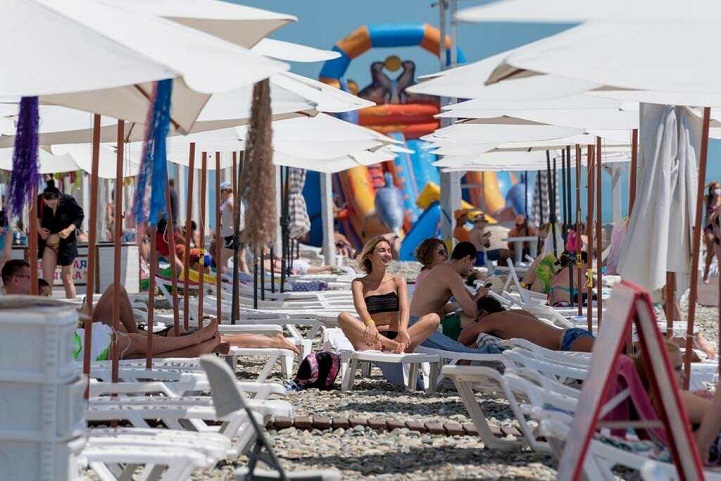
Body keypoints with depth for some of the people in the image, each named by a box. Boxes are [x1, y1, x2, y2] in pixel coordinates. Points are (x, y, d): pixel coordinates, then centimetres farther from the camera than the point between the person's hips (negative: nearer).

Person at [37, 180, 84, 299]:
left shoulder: (68, 201, -20)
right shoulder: (40, 201, -14)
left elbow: (80, 216, -6)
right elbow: (36, 216, 6)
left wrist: (69, 229, -20)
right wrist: (39, 229, -10)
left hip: (66, 242, -2)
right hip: (49, 242, 2)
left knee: (67, 278, 7)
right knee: (47, 279, -4)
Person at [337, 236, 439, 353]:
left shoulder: (398, 281, 14)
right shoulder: (359, 283, 10)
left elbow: (404, 308, -3)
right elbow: (360, 307, -10)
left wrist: (402, 330, -26)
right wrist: (370, 325, -34)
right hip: (370, 343, -1)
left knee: (434, 318, -20)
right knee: (343, 317, -29)